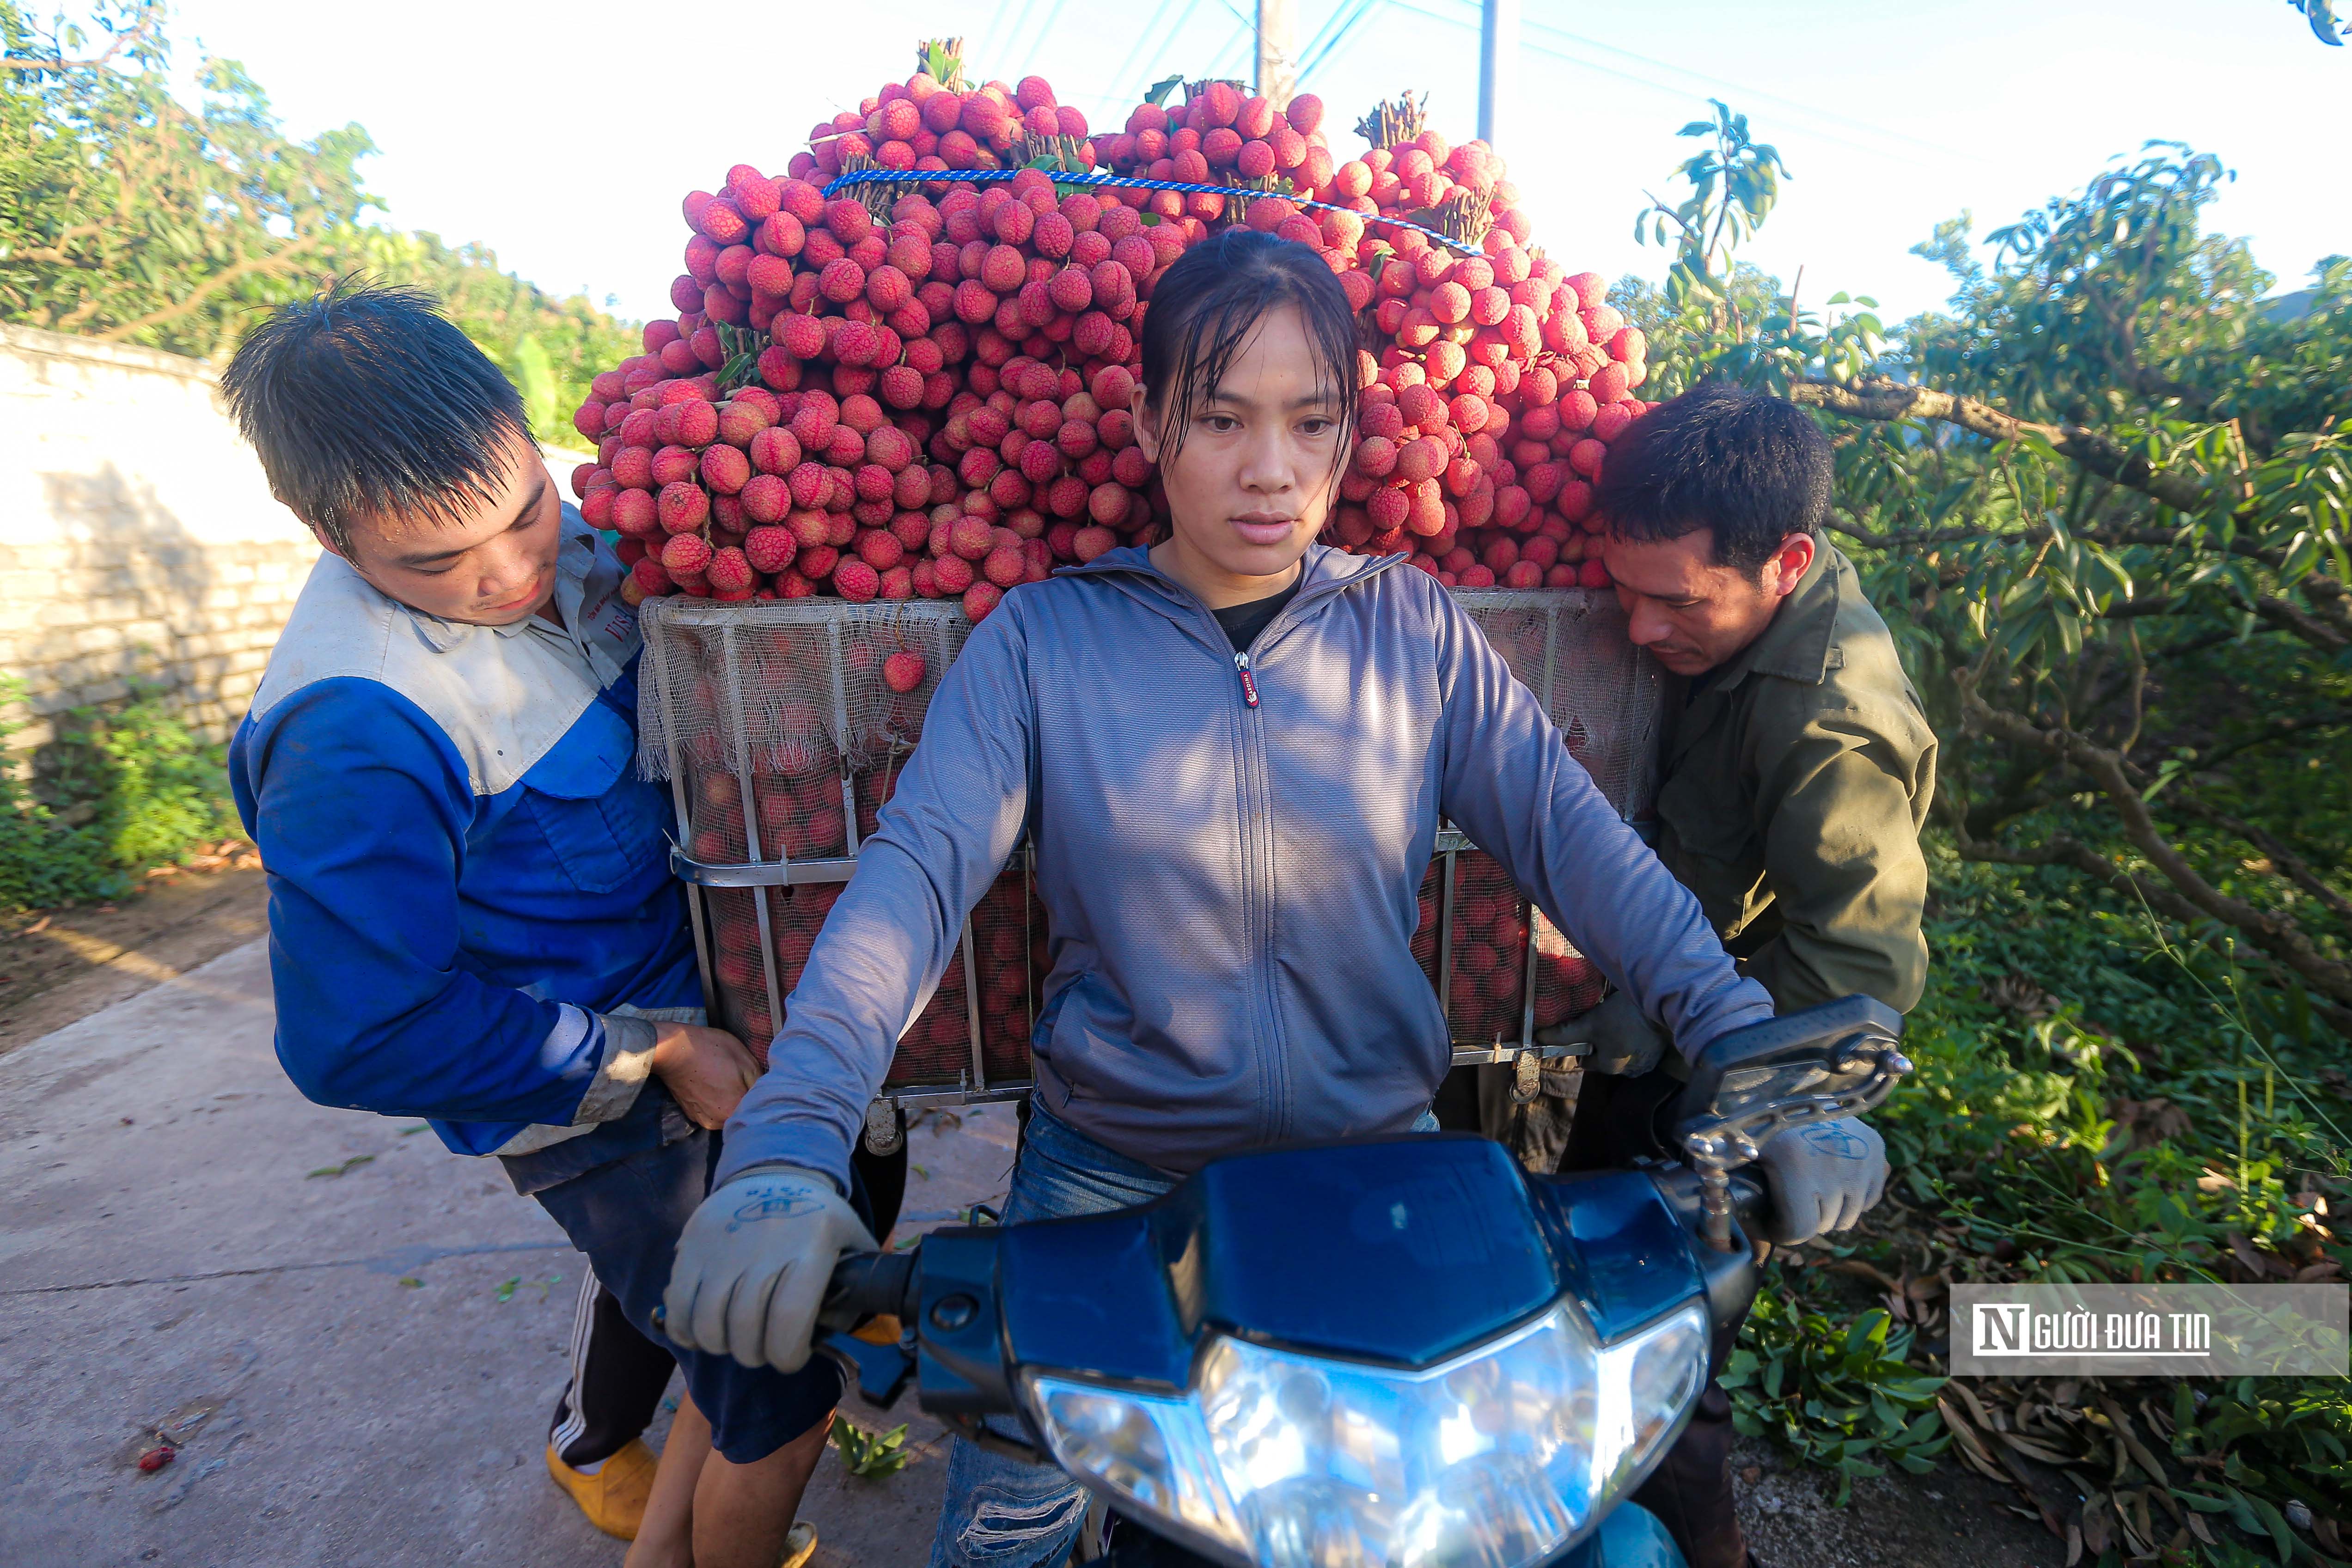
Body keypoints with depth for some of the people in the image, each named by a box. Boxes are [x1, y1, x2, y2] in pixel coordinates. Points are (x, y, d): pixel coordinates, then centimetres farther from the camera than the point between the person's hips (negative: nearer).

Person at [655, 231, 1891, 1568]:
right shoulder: (1043, 640, -8)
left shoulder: (1415, 629, -3)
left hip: (1380, 1156, 2)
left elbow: (1570, 829, -9)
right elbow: (918, 872, -17)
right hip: (1109, 1176, -1)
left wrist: (1743, 1043, -21)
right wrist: (789, 1148, -29)